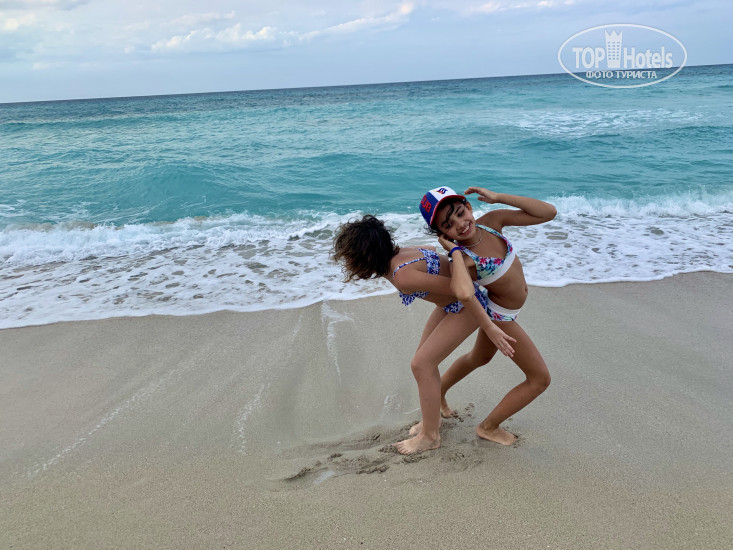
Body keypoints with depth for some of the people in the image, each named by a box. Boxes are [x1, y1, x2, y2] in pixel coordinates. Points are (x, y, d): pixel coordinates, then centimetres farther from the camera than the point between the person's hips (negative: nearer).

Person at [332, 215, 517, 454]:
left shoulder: (402, 276, -34)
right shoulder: (395, 254, -8)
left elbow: (462, 292, -33)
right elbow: (432, 250, 9)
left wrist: (489, 328, -26)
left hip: (469, 306, -9)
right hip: (451, 303, 9)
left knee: (421, 364, -7)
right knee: (425, 359, 13)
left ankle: (430, 436, 10)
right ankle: (432, 418, 32)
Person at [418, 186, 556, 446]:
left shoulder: (492, 220, -17)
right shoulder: (464, 261, -31)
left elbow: (548, 212, -18)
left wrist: (497, 197, -24)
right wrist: (455, 251, -37)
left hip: (499, 312, 7)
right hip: (499, 316, -7)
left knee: (479, 357, 31)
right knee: (540, 378, 5)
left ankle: (437, 393, 53)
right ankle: (488, 427, 19)